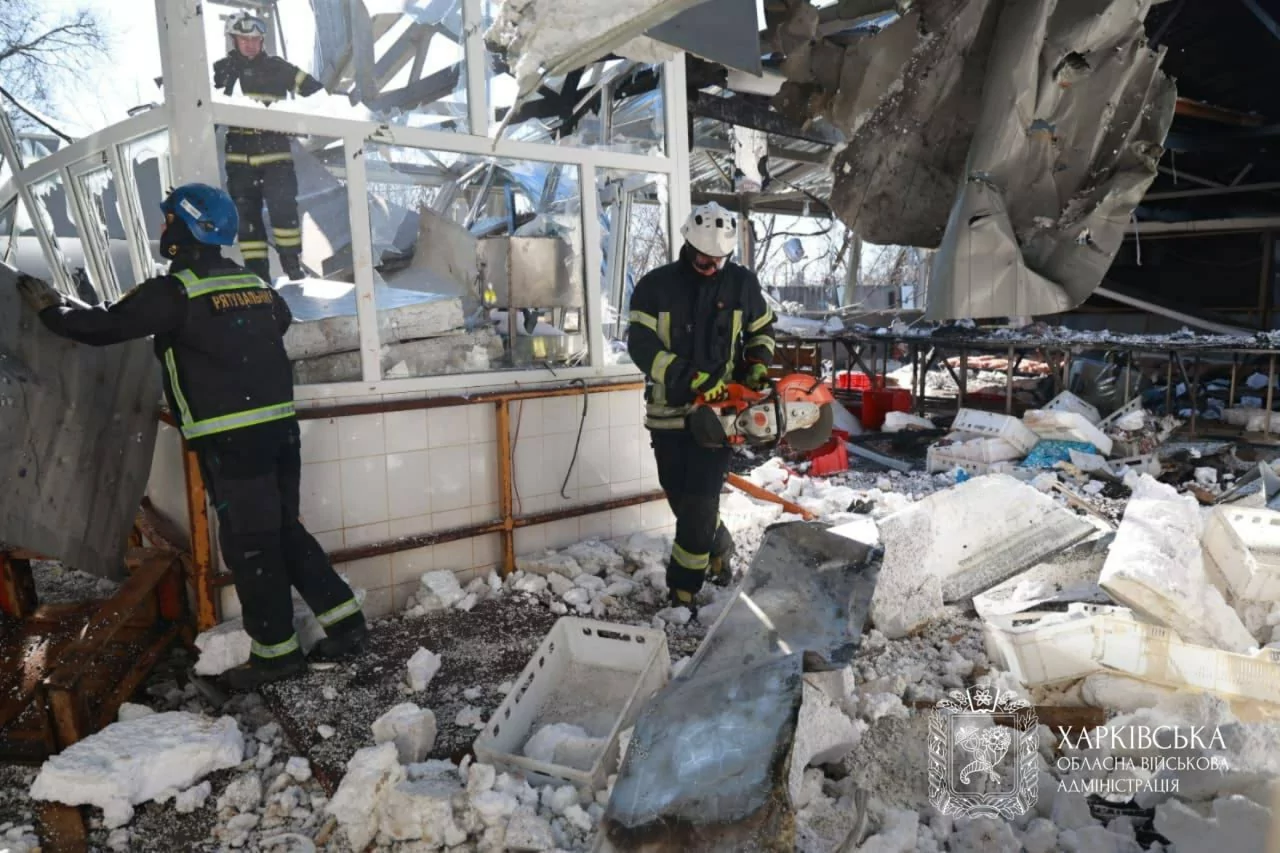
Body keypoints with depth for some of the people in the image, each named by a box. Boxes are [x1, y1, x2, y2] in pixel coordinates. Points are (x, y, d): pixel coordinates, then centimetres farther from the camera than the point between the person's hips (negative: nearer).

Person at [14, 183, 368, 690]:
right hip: (281, 428, 7)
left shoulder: (176, 291, -8)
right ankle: (345, 621, 17)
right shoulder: (257, 285, 12)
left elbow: (105, 327, -3)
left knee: (249, 546, 5)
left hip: (231, 440, -7)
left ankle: (276, 652, 16)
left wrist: (51, 309, 14)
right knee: (284, 531, 16)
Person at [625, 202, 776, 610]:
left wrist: (757, 366, 2)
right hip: (669, 409, 1)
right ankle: (719, 549, 39)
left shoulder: (742, 283, 3)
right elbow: (640, 343, -13)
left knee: (700, 501, -6)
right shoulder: (655, 286, -4)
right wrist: (690, 377, -22)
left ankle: (684, 587, 7)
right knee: (680, 497, 11)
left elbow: (762, 329, 19)